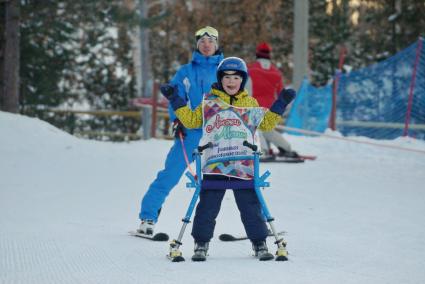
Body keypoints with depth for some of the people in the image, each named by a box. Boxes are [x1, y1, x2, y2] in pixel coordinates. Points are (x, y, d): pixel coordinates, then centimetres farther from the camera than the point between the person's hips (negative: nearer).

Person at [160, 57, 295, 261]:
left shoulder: (250, 104, 13)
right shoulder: (209, 102, 9)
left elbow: (266, 123, 18)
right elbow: (191, 120, 14)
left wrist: (280, 105, 9)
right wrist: (175, 100, 9)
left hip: (243, 166, 1)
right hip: (214, 165, -1)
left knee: (251, 206, 3)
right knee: (207, 206, 0)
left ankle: (259, 244, 12)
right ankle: (201, 244, 10)